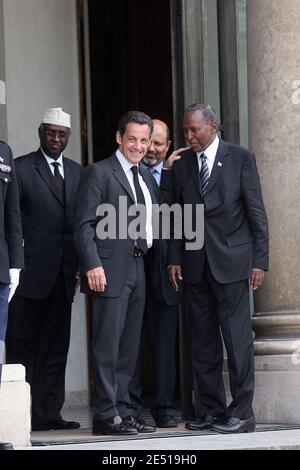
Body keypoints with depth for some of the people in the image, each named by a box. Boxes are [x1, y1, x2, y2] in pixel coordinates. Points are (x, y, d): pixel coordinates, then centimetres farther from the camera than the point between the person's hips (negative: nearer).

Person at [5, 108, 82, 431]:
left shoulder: (77, 173, 14)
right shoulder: (20, 168, -2)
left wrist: (79, 266, 8)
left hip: (63, 276, 5)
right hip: (31, 274, -5)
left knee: (55, 349, 6)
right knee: (22, 346, -2)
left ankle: (47, 413, 10)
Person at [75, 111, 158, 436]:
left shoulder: (146, 178, 18)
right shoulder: (99, 173, -4)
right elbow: (84, 225, -10)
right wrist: (93, 265, -19)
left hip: (137, 268, 8)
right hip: (110, 269, -8)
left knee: (128, 347, 10)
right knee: (107, 345, -7)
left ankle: (122, 412, 15)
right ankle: (105, 415, -4)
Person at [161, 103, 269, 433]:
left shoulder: (240, 158, 0)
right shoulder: (180, 164, 9)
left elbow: (256, 212, 0)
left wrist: (260, 260, -5)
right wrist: (174, 259, 2)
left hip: (231, 260, -4)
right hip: (195, 265, 4)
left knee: (237, 339, -5)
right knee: (202, 342, 6)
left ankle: (242, 413, -2)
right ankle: (213, 411, 13)